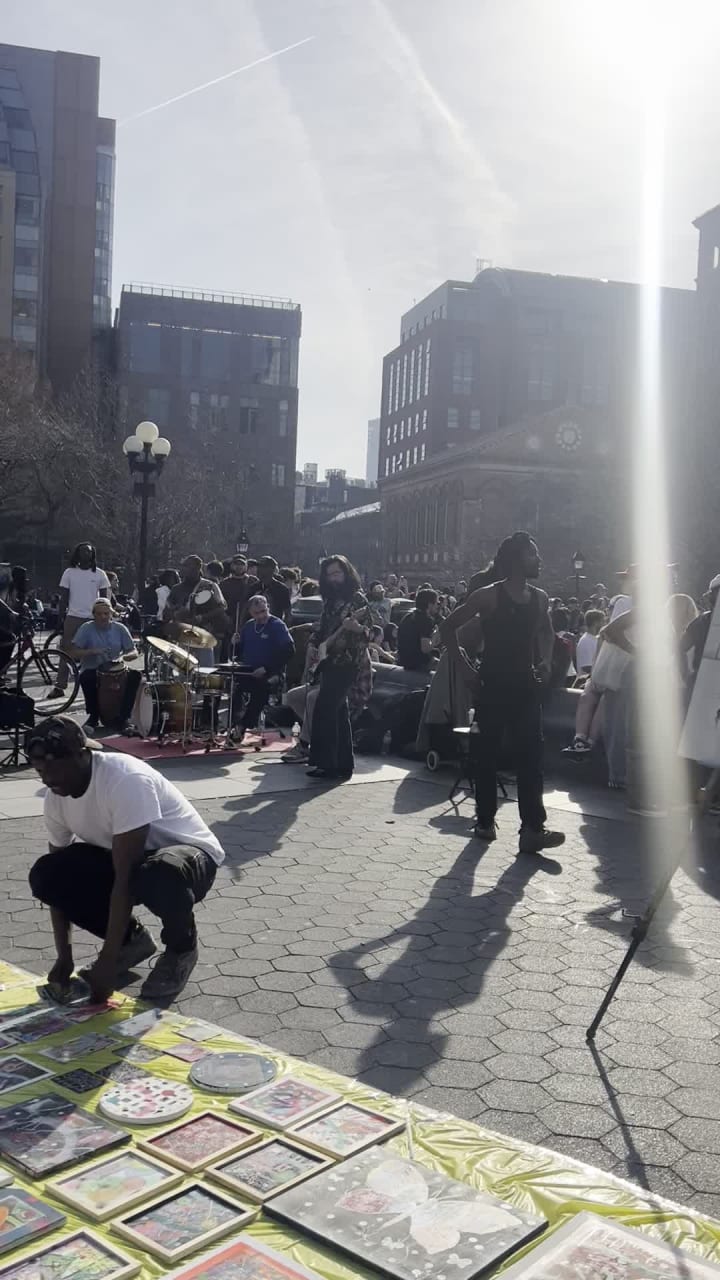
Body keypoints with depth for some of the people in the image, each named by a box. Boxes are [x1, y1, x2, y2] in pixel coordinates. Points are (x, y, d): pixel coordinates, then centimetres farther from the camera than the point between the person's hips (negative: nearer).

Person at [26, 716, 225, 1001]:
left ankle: (181, 949, -6)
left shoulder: (126, 780, -33)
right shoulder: (56, 797, -10)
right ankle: (133, 939, 7)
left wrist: (107, 961, -30)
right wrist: (64, 957, -10)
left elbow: (124, 880, -32)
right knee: (45, 875, -14)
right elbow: (58, 880, -3)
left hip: (190, 852, -7)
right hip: (127, 859, 7)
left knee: (161, 875, -42)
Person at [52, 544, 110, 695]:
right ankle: (59, 687, 2)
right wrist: (61, 617, 0)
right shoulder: (69, 572, 2)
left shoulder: (100, 574, 1)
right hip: (73, 617, 0)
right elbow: (64, 597, 5)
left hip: (93, 618, 0)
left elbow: (104, 598, 4)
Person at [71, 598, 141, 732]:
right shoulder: (86, 629, -6)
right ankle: (93, 716, -13)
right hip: (93, 671, -2)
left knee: (135, 675, -25)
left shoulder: (120, 628, 1)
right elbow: (73, 653, -10)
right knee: (86, 677, -35)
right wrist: (92, 652, -26)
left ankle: (123, 718, -19)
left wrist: (124, 657, -20)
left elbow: (134, 652, 2)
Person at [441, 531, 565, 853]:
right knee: (487, 755, 6)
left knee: (531, 757, -4)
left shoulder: (539, 598, 6)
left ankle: (532, 829, -4)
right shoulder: (488, 596, -9)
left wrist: (546, 661, 8)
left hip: (526, 687, 4)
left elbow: (546, 632, 25)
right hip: (493, 687, -4)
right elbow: (448, 627, -3)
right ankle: (485, 820, 19)